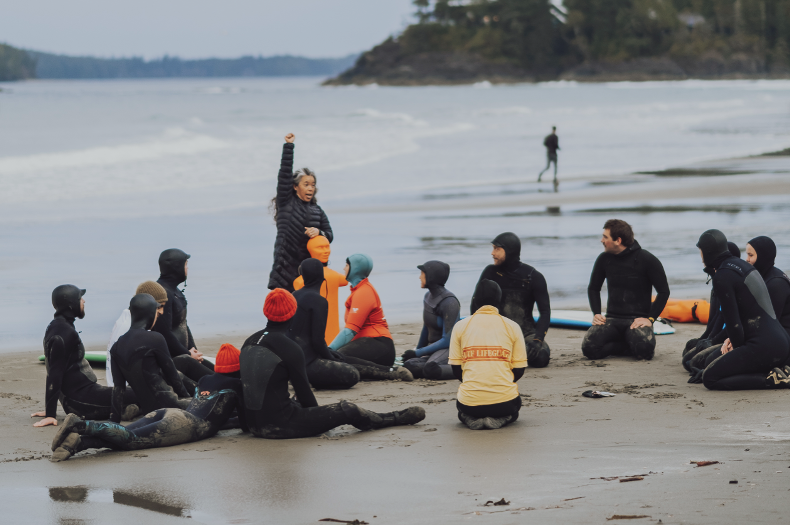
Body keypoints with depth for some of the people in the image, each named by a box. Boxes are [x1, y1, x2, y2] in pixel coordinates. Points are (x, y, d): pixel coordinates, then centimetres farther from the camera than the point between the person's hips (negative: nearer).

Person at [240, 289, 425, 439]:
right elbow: (303, 391, -8)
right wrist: (317, 418, 13)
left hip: (254, 423, 7)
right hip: (280, 425, -7)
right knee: (348, 410, 4)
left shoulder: (249, 343, 6)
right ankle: (399, 419, 24)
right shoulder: (290, 349, -16)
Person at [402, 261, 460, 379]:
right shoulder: (428, 296, 10)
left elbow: (447, 340, -18)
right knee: (408, 365, -23)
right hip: (433, 347, 8)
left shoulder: (449, 302, -16)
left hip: (450, 348, -8)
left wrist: (417, 353, -16)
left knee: (430, 369, -38)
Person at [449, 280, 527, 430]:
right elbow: (519, 370, 6)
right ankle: (500, 419, -1)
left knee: (461, 407, 37)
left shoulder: (460, 326, 4)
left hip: (470, 402, 0)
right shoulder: (512, 327, 3)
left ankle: (471, 420, -2)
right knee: (515, 405, 36)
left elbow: (455, 368, 7)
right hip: (504, 400, 0)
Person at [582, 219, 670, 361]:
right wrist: (596, 314, 5)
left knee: (645, 351, -36)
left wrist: (650, 319, -12)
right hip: (612, 319, 4)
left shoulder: (646, 260, -5)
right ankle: (632, 345, -5)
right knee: (589, 348, -26)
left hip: (638, 319, -4)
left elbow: (664, 291, -1)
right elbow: (593, 288, 21)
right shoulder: (604, 259, 7)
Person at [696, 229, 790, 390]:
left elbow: (733, 320, -13)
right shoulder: (741, 264, 17)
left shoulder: (722, 276, -12)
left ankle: (773, 380, -11)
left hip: (762, 347, -10)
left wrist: (737, 345, 5)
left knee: (710, 378, -3)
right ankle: (773, 374, 6)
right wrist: (732, 339, 14)